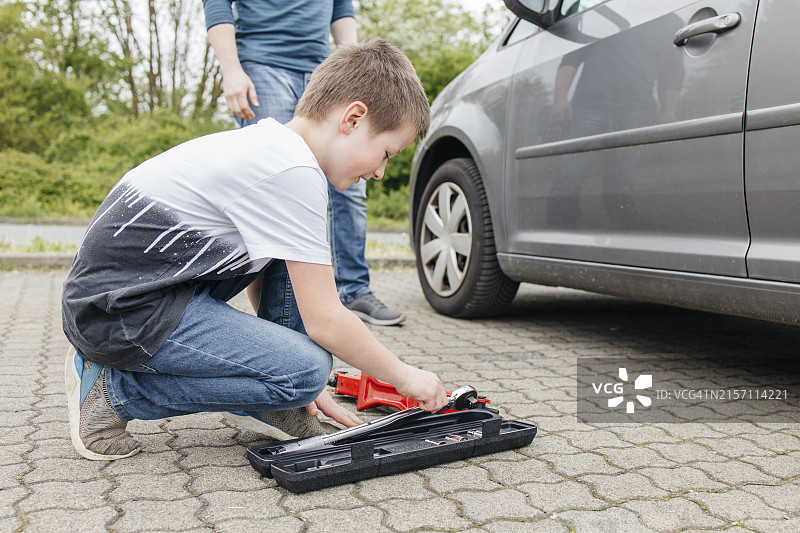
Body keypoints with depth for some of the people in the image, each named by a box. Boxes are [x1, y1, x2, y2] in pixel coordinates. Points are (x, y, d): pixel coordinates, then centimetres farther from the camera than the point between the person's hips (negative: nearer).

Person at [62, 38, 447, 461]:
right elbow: (325, 321, -18)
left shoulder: (269, 142, 10)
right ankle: (114, 386, -6)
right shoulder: (294, 172, -20)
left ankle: (275, 401, 12)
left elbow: (263, 280, 17)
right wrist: (404, 376, -2)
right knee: (306, 370, -17)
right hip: (120, 309, -10)